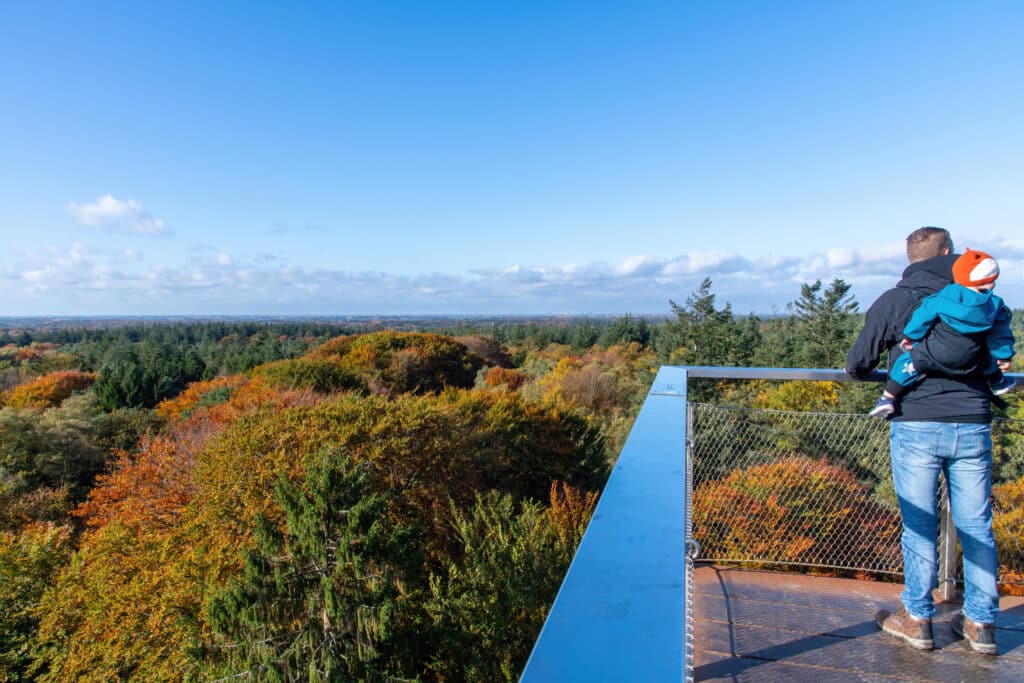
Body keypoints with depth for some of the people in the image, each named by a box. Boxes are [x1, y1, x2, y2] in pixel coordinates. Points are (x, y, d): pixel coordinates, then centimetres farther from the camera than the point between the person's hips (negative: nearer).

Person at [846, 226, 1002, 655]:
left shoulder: (894, 301, 0)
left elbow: (855, 366, 1)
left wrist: (885, 371, 22)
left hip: (916, 427, -3)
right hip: (973, 426, 3)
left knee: (919, 525, 6)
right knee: (977, 526, 12)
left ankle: (917, 618, 17)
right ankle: (981, 622, 23)